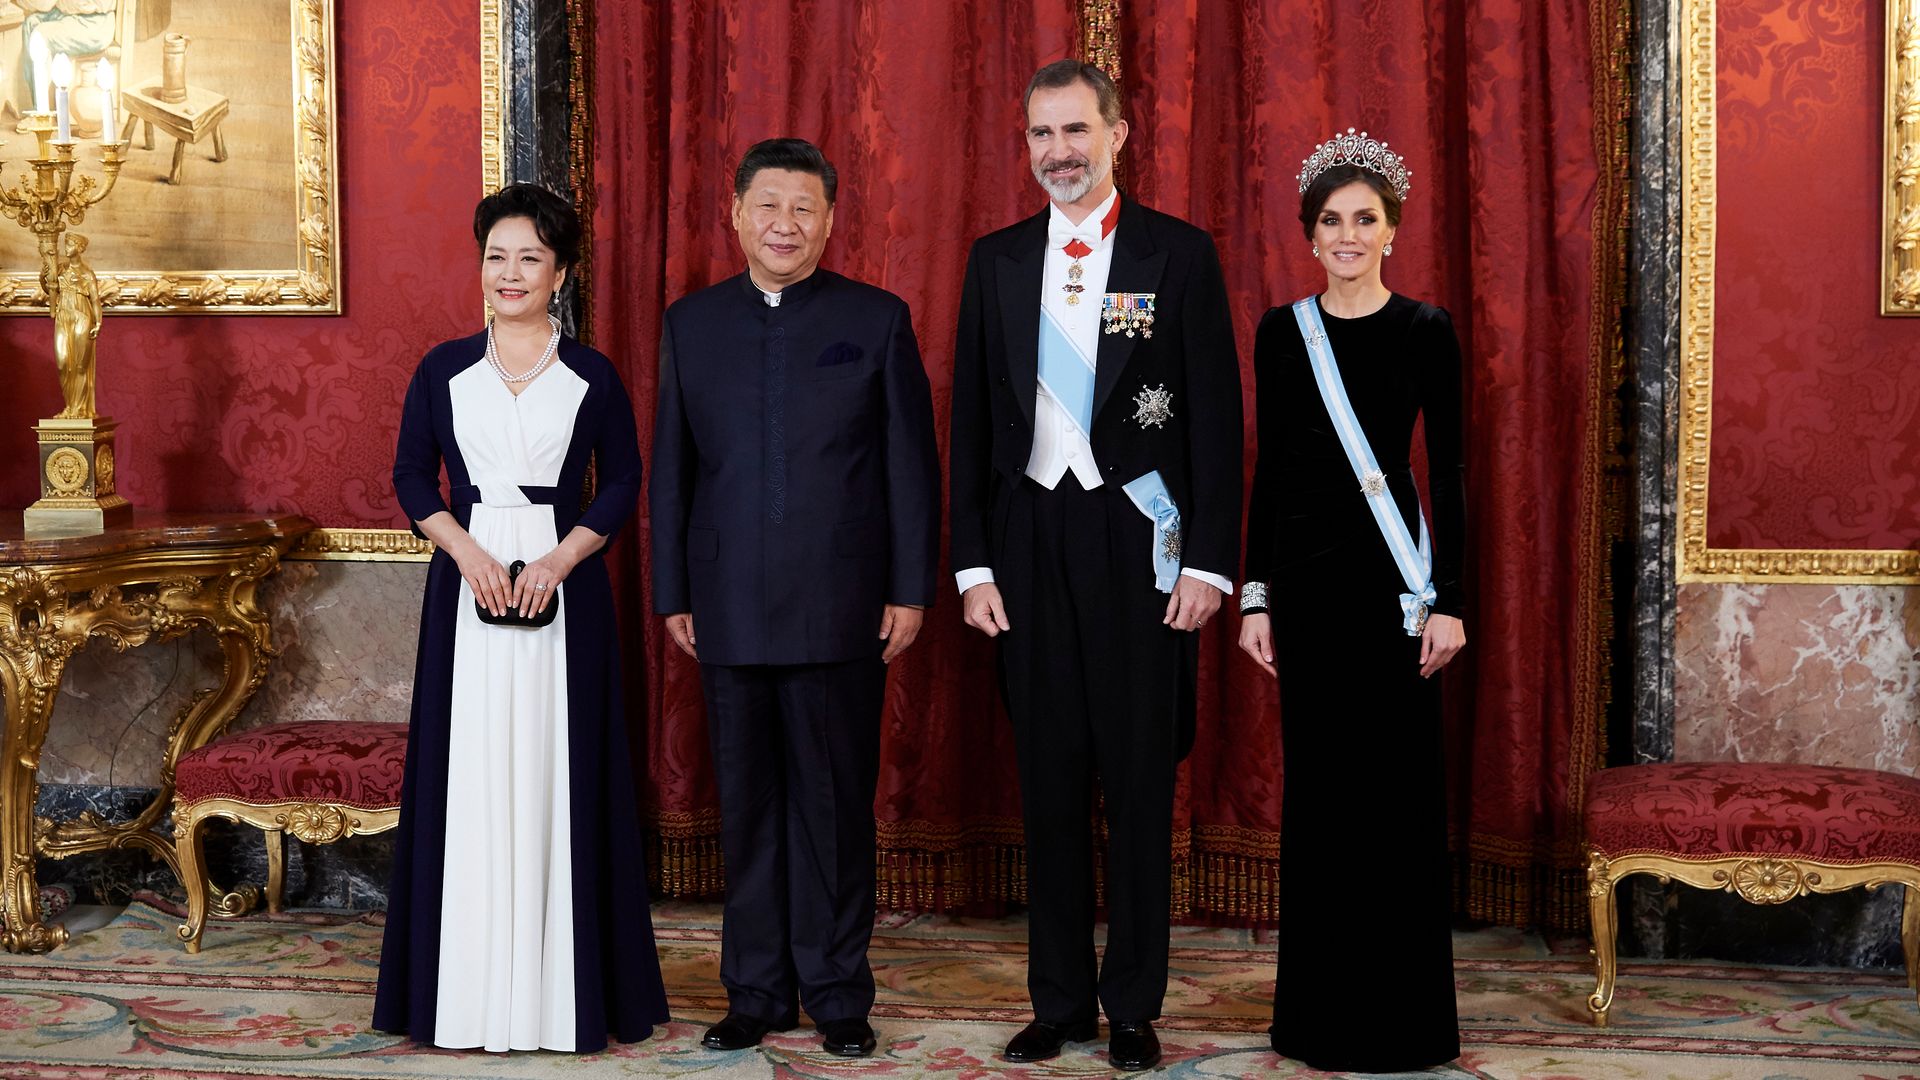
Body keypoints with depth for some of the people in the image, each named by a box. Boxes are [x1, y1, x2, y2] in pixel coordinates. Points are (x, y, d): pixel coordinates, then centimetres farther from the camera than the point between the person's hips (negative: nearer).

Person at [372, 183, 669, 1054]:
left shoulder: (592, 376, 5)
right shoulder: (444, 369, 8)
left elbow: (623, 483, 3)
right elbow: (411, 475, 6)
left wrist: (558, 558, -11)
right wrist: (467, 550, -10)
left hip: (563, 585, -1)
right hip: (465, 587, 1)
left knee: (558, 772, 0)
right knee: (465, 773, 1)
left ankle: (563, 988, 9)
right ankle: (467, 987, 10)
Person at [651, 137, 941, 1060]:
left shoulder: (878, 319, 2)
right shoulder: (690, 323, 8)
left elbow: (912, 462, 1)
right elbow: (670, 467, 10)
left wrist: (911, 590, -3)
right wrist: (672, 594, 6)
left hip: (841, 605, -2)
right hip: (730, 608, 2)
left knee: (836, 804, 4)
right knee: (747, 804, 9)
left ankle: (837, 995, 15)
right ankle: (756, 990, 19)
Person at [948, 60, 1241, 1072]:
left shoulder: (1179, 254, 0)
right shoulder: (996, 259, 9)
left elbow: (1215, 416, -2)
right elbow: (972, 419, 9)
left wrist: (1207, 560, -9)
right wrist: (973, 563, 2)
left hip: (1138, 541, -3)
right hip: (1029, 541, 3)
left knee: (1140, 780, 3)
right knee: (1049, 780, 8)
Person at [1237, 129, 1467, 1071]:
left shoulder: (1425, 330, 0)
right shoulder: (1281, 332, 7)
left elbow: (1446, 470, -1)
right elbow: (1269, 468, 8)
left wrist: (1447, 598, -8)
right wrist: (1255, 594, 3)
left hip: (1390, 575, -3)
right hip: (1304, 571, 3)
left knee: (1395, 784, -2)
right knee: (1315, 781, 7)